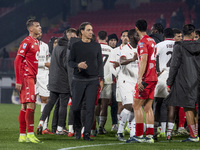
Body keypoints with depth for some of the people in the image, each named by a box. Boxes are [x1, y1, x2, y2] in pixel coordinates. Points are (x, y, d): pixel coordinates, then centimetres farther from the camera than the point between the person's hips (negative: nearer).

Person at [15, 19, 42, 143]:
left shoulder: (36, 42, 17)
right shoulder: (27, 42, -11)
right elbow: (17, 61, -15)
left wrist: (35, 77, 16)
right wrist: (18, 80, -19)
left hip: (31, 77, 9)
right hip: (26, 77, -9)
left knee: (25, 107, 9)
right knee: (31, 105, -12)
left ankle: (22, 135, 12)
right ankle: (30, 134, -11)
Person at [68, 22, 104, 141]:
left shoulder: (96, 46, 10)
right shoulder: (76, 46, 6)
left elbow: (100, 63, 11)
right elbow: (70, 62, 5)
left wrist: (101, 79, 5)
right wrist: (78, 65, -16)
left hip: (92, 81, 0)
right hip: (79, 80, 0)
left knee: (90, 108, -7)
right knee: (76, 107, 1)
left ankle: (87, 133, -3)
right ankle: (77, 130, 22)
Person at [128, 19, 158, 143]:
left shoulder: (142, 42, -11)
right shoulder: (152, 41, 16)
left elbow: (144, 60, -20)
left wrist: (140, 78, -23)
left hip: (145, 78, -8)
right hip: (153, 77, 8)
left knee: (137, 105, -5)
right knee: (148, 107, 8)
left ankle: (139, 135, -8)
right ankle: (150, 135, 4)